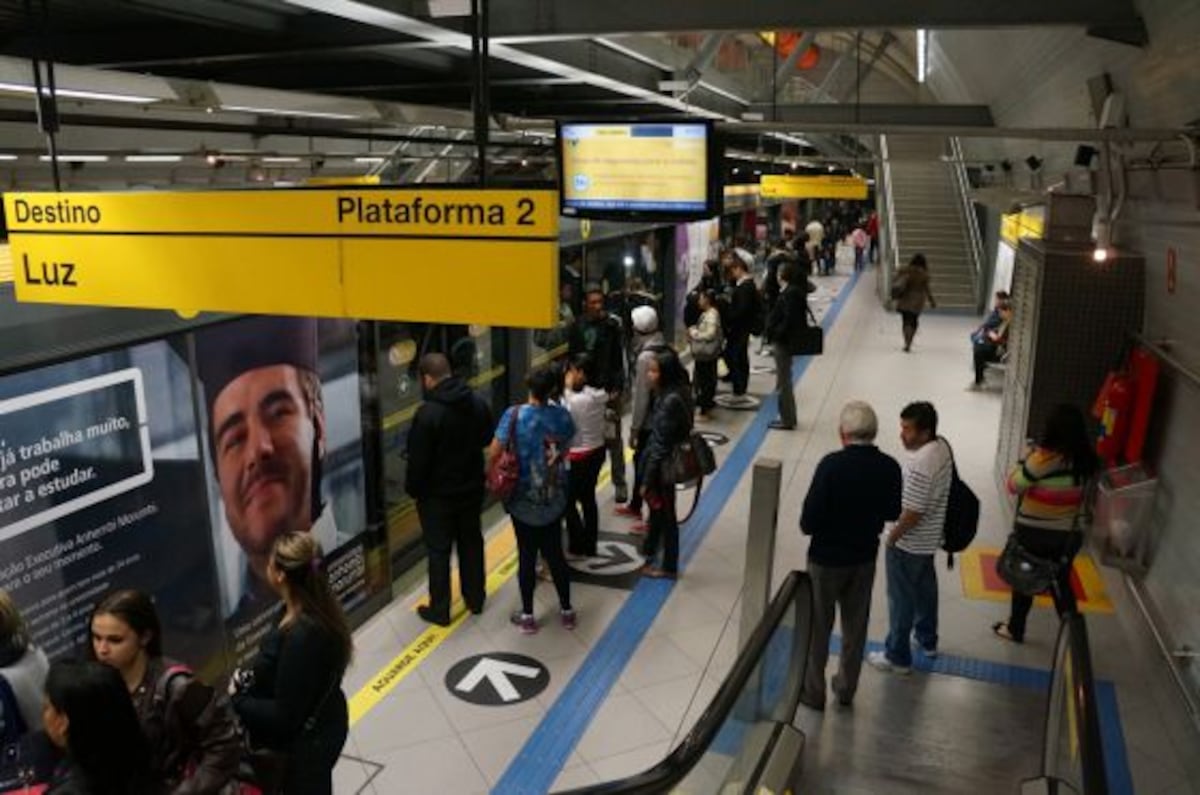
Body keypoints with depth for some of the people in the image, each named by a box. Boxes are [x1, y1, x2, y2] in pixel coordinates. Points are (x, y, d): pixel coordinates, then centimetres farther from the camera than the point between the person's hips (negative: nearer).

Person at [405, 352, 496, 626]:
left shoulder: (428, 413, -24)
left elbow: (418, 460, -19)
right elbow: (487, 440, 10)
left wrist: (413, 489, -4)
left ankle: (439, 610, 18)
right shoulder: (479, 403, -4)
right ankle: (475, 599, 32)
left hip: (437, 494, -6)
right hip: (472, 487, 6)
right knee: (471, 542, 19)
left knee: (439, 551, 7)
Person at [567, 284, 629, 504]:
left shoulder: (613, 324, -7)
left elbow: (619, 360, -8)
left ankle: (619, 483, 13)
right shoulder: (578, 325, 3)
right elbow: (571, 357, 9)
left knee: (613, 438, 2)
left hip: (608, 389, -3)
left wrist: (617, 389, -13)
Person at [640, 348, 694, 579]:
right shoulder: (675, 392, 0)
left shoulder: (670, 401, -28)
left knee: (665, 515, 7)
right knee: (657, 509, 26)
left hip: (662, 468, -9)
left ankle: (669, 567, 24)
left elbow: (660, 446, -24)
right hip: (666, 464, 9)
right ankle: (650, 548, 48)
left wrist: (646, 481, -17)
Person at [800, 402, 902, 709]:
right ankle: (846, 688, 35)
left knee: (818, 626, 13)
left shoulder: (832, 465, -25)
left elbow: (810, 518, -23)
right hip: (865, 557, 4)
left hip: (827, 558, -4)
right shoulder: (889, 467, -11)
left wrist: (807, 527, -2)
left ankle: (813, 691, 26)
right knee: (855, 626, 20)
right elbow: (892, 512, 2)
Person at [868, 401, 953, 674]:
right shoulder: (942, 445, -5)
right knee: (925, 587, 26)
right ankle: (928, 640, 46)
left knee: (901, 598, 8)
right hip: (930, 538, 9)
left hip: (908, 543, -9)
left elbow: (912, 513, -29)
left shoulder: (920, 465, -34)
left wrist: (892, 537, -12)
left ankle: (897, 656, 23)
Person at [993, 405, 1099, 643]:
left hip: (1033, 532, -4)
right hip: (1068, 533, 4)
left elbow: (1014, 486, -13)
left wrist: (1026, 457, -3)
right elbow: (1082, 496, 7)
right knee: (1061, 582, 21)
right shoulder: (1086, 460, -6)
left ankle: (1015, 629, 30)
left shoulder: (1043, 459, -24)